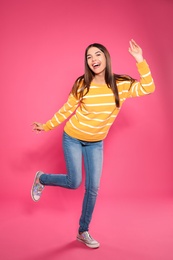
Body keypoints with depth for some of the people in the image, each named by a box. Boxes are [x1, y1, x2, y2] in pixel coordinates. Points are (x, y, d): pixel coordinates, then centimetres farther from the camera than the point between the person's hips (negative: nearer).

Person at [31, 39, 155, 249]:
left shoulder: (121, 85, -11)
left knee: (93, 188, 4)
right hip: (73, 138, -2)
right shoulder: (82, 85, -16)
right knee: (74, 182, -3)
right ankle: (40, 179, 28)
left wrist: (140, 61, -23)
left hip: (96, 143, 3)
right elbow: (66, 110, -6)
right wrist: (46, 126, -6)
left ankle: (83, 232, 21)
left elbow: (148, 88, -17)